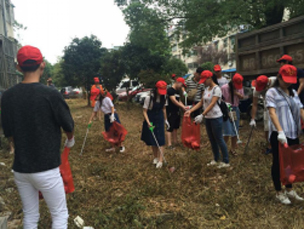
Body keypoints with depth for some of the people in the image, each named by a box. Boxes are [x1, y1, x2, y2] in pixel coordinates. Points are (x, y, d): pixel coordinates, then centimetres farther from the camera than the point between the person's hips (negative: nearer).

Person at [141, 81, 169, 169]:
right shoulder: (149, 98, -18)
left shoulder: (163, 97, -4)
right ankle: (155, 157, 26)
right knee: (152, 141, 8)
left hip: (159, 120, 3)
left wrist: (165, 120, 15)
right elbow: (145, 111, -14)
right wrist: (148, 122, -26)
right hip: (151, 121, -2)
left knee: (160, 140, -5)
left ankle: (160, 160, -4)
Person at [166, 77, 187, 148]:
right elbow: (174, 101, -20)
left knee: (175, 127, 15)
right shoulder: (170, 90, -13)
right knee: (170, 128, -6)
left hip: (177, 112, 9)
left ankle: (175, 141, 26)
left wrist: (184, 107, 2)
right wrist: (182, 107, -19)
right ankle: (169, 144, -5)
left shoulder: (177, 91, 15)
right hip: (170, 112, -9)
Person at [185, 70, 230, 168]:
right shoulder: (206, 89, 10)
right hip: (208, 118, 8)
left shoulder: (216, 89, -15)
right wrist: (190, 111, -2)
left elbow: (212, 104, -24)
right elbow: (201, 103, 9)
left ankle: (226, 161, 12)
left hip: (216, 117, -8)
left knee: (219, 139, 0)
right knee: (212, 139, 14)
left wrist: (202, 115, -32)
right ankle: (216, 160, 28)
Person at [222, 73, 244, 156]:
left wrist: (238, 94, -9)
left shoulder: (240, 87, -1)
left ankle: (233, 149, 23)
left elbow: (242, 97, 11)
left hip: (235, 109, 5)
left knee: (235, 131, 9)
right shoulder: (224, 88, -15)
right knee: (227, 131, -10)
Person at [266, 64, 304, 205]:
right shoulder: (272, 93, -8)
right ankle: (279, 192, 19)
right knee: (278, 163, 6)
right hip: (279, 135, -6)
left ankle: (289, 189, 32)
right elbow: (272, 113, -19)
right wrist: (280, 131, -29)